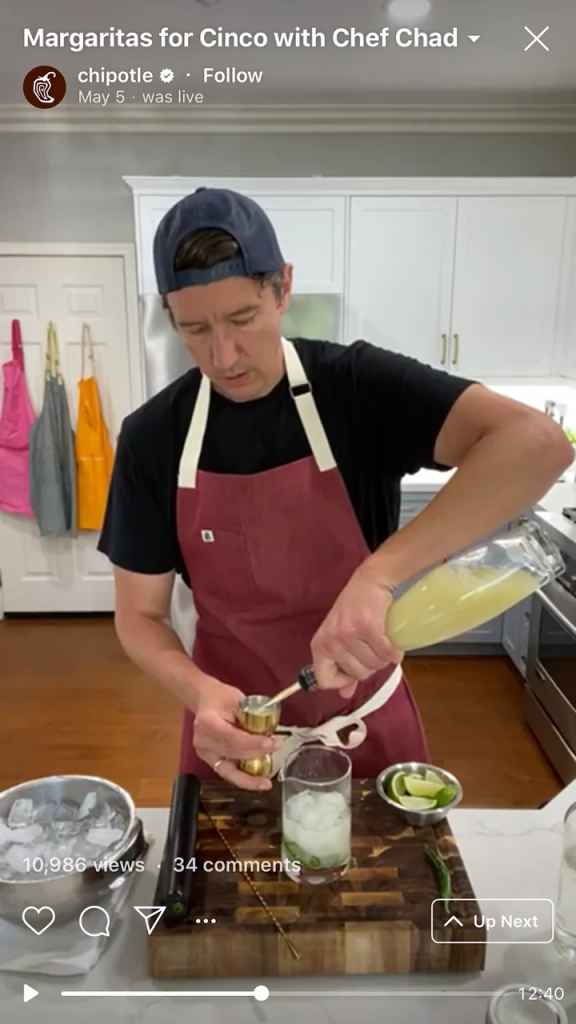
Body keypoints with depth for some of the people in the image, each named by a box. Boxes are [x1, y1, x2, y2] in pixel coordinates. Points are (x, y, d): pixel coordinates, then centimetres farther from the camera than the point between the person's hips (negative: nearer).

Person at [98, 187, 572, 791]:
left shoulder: (360, 386, -17)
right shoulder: (152, 437, -11)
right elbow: (139, 616, -6)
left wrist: (377, 575, -42)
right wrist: (200, 693, -26)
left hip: (367, 728, 0)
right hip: (236, 731, 1)